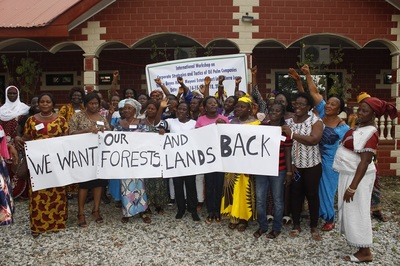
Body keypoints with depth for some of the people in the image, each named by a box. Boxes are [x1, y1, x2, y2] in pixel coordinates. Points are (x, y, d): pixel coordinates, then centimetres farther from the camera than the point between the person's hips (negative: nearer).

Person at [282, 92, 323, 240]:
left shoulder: (315, 121, -8)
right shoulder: (288, 122, 3)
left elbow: (314, 140, -24)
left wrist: (293, 134, -24)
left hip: (312, 166, -3)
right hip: (294, 165, 3)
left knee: (312, 194, 8)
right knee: (295, 194, 10)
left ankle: (314, 227, 23)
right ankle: (296, 225, 24)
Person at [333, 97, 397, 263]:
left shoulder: (370, 132, -21)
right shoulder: (360, 127, 7)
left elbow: (365, 162, -24)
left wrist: (353, 187, -25)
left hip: (357, 176, -9)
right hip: (349, 174, 9)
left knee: (356, 212, 0)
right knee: (349, 210, 17)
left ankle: (365, 252, 13)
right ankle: (356, 240, 32)